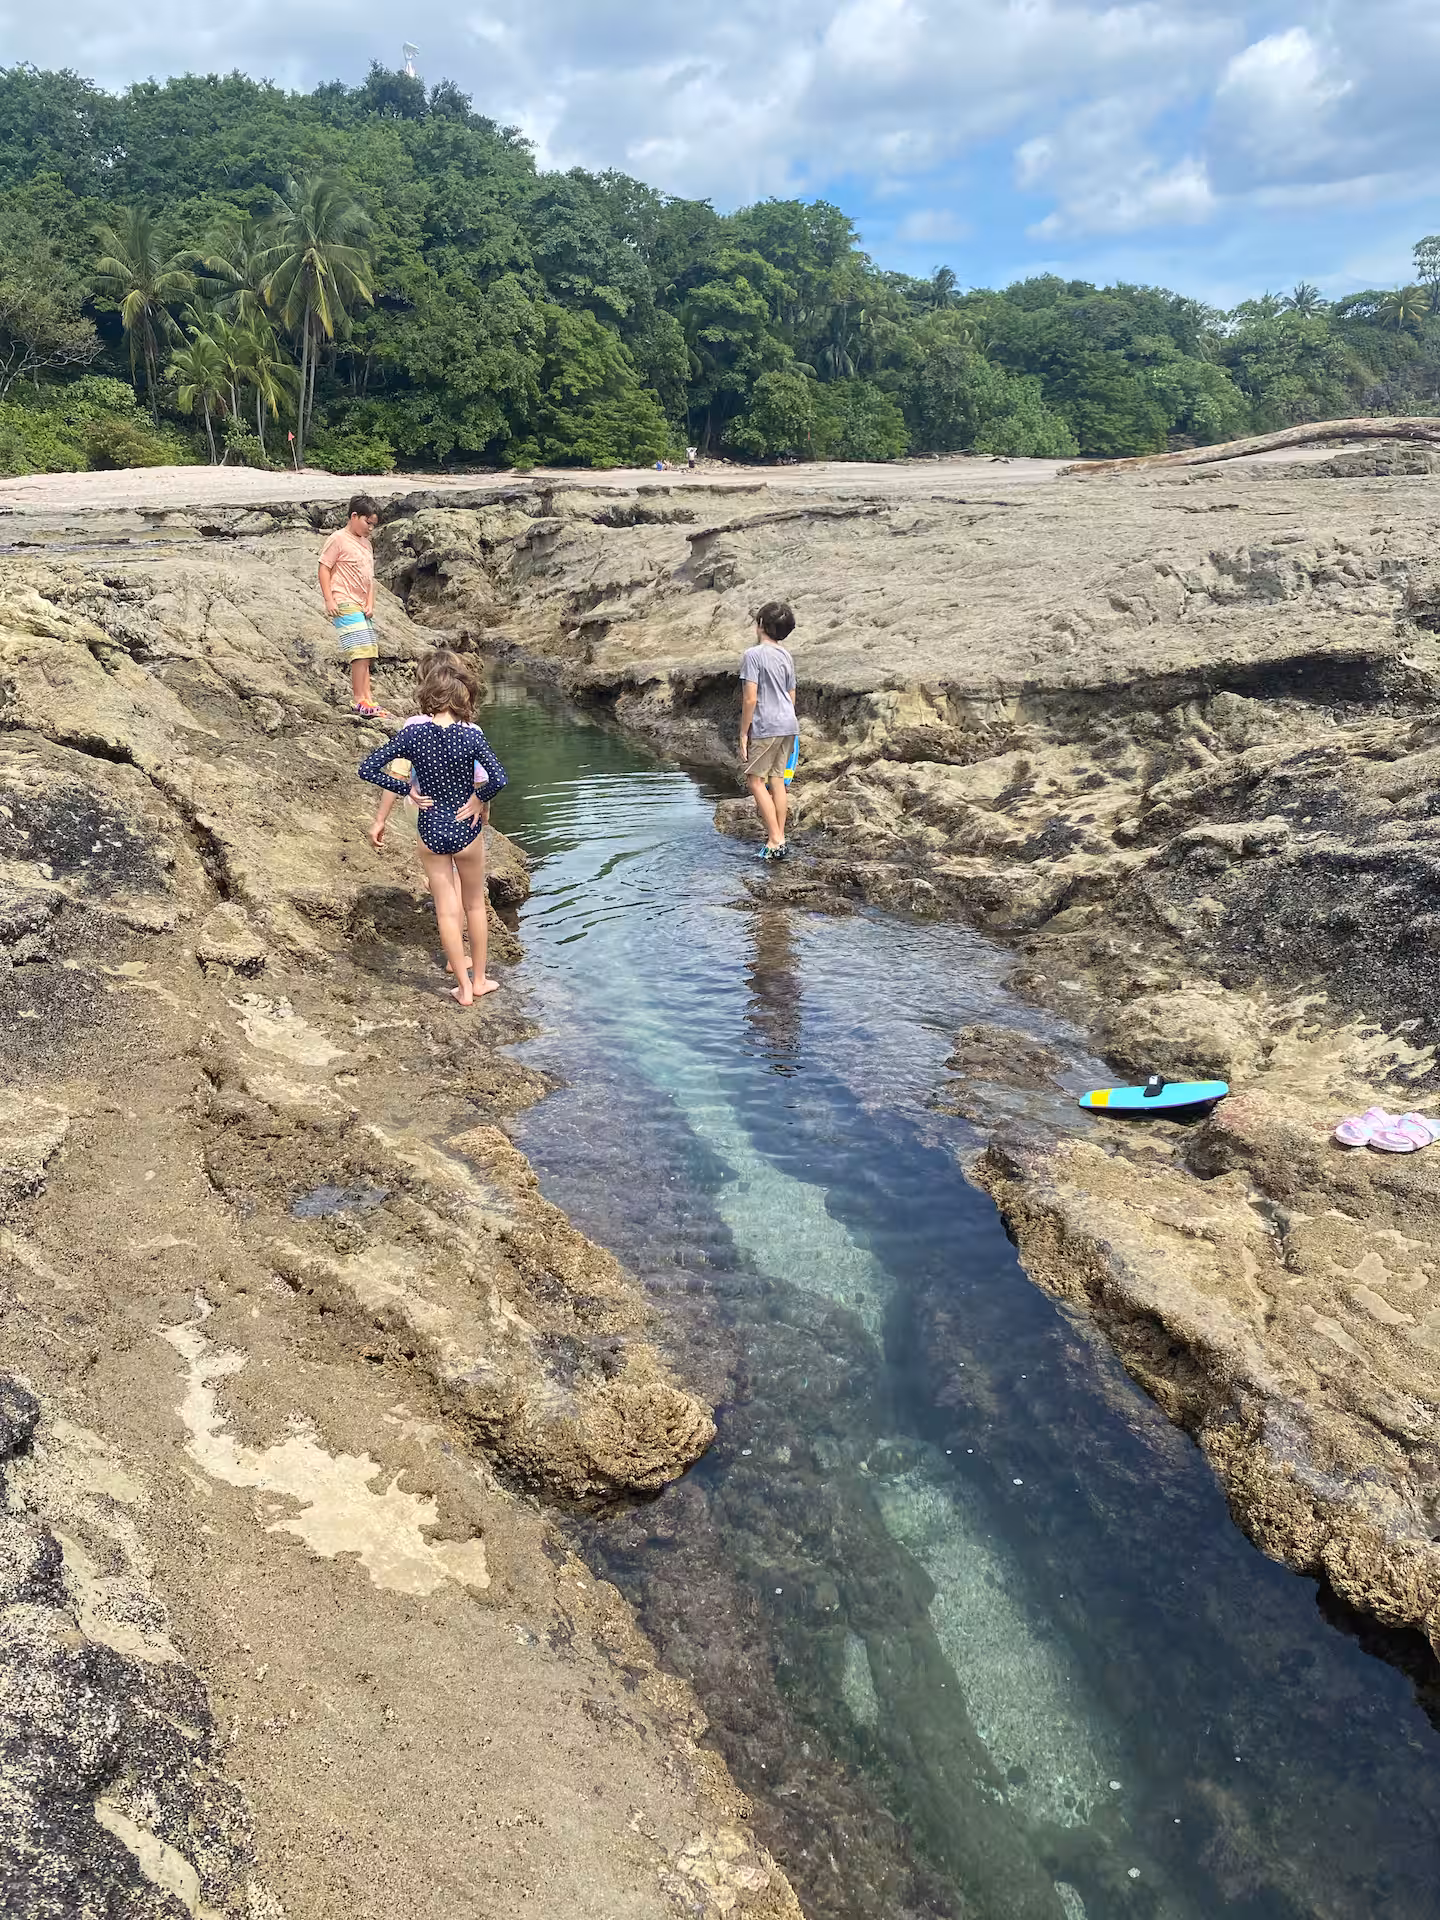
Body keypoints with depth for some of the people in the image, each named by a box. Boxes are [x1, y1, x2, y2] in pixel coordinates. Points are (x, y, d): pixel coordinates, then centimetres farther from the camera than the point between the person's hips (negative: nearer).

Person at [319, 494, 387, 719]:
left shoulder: (366, 544, 19)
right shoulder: (339, 539, -5)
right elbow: (324, 568, -7)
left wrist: (370, 604, 6)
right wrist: (329, 599, -14)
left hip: (362, 607, 9)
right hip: (344, 605, -9)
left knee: (366, 654, 7)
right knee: (360, 650, -16)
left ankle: (367, 699, 10)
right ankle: (359, 700, -13)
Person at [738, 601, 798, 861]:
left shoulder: (753, 654, -12)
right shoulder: (786, 656, 12)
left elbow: (750, 698, -16)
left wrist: (743, 733, -10)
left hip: (765, 727, -8)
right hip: (788, 725, 8)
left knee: (755, 780, -1)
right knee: (777, 780, 11)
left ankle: (774, 840, -6)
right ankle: (780, 838, 13)